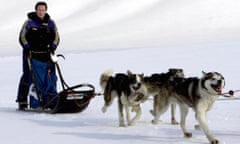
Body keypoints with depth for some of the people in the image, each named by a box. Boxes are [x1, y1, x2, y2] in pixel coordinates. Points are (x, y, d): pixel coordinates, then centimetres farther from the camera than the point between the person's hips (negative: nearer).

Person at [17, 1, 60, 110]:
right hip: (31, 53, -3)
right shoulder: (29, 22, 0)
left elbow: (56, 37, 9)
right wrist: (28, 48, -15)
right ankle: (22, 101, -1)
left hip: (45, 54, 3)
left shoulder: (50, 23, 8)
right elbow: (22, 37, -1)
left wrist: (52, 47, -8)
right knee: (27, 76, -7)